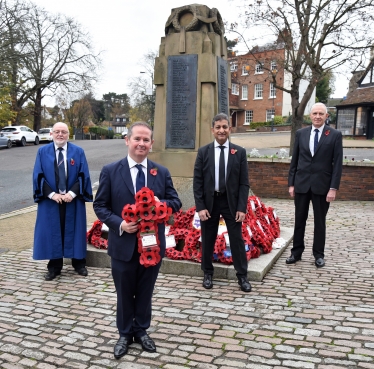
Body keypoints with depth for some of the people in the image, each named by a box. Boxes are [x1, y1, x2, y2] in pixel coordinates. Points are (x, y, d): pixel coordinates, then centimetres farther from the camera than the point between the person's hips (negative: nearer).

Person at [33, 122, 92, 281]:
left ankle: (79, 263, 22)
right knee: (52, 231, 6)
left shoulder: (78, 152, 1)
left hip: (73, 199, 0)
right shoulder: (42, 152, 2)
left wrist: (72, 193, -16)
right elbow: (38, 176, -2)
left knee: (74, 230, 8)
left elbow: (83, 175, -3)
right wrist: (51, 194, -14)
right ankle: (54, 267, 18)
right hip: (50, 200, 0)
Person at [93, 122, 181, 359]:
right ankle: (125, 334, 36)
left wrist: (161, 203, -20)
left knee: (145, 292, 17)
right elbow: (100, 205, -3)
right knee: (124, 293, 15)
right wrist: (119, 224, -19)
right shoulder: (110, 171, -5)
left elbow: (176, 203, 3)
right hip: (123, 245, -1)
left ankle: (142, 331, 39)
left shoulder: (162, 172, 1)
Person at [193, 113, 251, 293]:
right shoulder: (203, 151, 0)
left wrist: (242, 207, -8)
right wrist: (200, 206, -9)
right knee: (207, 240, 10)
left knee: (237, 239, 5)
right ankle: (208, 273, 27)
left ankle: (242, 276, 19)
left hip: (231, 201, 0)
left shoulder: (239, 152, 0)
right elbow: (197, 181, -2)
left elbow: (244, 183, -1)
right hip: (209, 201, 0)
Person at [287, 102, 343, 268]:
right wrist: (291, 183, 3)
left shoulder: (335, 135, -3)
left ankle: (319, 254, 23)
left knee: (320, 221, 10)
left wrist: (333, 188, -11)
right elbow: (294, 160, 7)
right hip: (301, 184, 2)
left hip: (322, 185, -2)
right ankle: (296, 252, 24)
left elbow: (337, 163, -5)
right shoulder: (300, 133, 4)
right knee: (299, 220, 11)